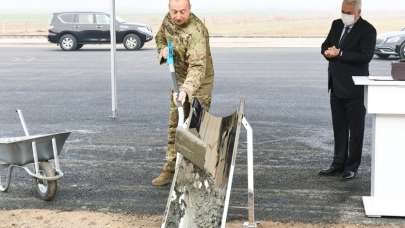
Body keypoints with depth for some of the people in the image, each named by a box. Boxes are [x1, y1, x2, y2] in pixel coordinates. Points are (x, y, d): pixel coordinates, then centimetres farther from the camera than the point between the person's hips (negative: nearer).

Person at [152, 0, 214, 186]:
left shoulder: (196, 32, -31)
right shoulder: (168, 19, -6)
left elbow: (198, 67, -41)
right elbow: (160, 37, 16)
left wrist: (186, 90, -55)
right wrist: (163, 49, -7)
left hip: (198, 83, -7)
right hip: (178, 80, 7)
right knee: (174, 125, 12)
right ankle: (170, 169, 21)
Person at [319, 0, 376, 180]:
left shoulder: (367, 30, -11)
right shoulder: (337, 25, 10)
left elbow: (365, 56, -20)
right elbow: (325, 46, 13)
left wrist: (339, 53, -22)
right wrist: (329, 52, -10)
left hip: (354, 89, -7)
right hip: (336, 86, 7)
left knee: (355, 129, 3)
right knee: (339, 128, 14)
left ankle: (352, 167, 12)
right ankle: (339, 164, 23)